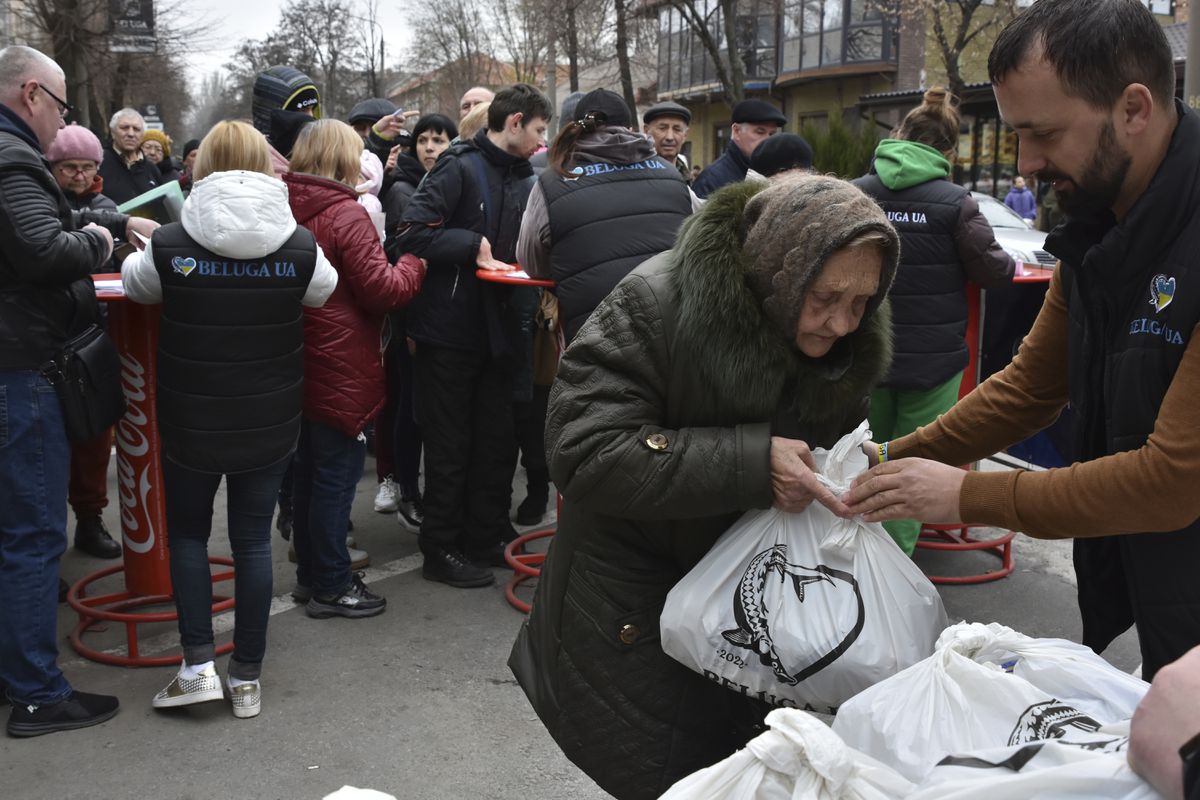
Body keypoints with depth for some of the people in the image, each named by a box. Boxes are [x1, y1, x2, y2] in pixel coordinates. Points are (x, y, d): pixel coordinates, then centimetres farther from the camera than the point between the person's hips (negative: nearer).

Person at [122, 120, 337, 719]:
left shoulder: (170, 244, -14)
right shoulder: (300, 247, -10)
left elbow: (135, 286, 7)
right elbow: (324, 293, 10)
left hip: (190, 422, -1)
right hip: (269, 422, 1)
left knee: (187, 533, 18)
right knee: (253, 540, 11)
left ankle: (198, 664, 11)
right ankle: (247, 677, 18)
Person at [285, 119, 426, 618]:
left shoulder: (288, 208, 5)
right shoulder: (345, 213, -17)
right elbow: (381, 290, -18)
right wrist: (412, 265, 0)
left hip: (301, 365, 8)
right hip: (341, 369, -8)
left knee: (308, 471, 17)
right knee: (336, 477, 1)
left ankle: (310, 573, 30)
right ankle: (331, 586, 11)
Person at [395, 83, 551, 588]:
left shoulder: (523, 178, 11)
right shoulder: (461, 168, -12)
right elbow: (412, 231, -19)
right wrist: (473, 245, -22)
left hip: (496, 331, 7)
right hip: (450, 329, -7)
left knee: (498, 440, 14)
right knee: (449, 445, 3)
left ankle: (487, 539, 28)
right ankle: (442, 550, 15)